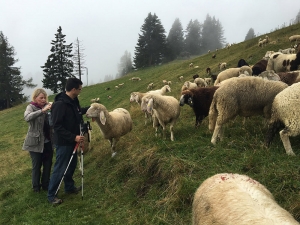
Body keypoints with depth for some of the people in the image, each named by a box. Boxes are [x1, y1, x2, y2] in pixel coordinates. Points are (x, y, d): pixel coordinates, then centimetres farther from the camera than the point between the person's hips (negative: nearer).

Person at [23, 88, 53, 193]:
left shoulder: (47, 106, 4)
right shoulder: (31, 107, -9)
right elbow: (27, 117, -31)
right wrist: (42, 110, -40)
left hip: (48, 142, 4)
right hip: (36, 142, -4)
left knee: (48, 165, 13)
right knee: (37, 166, 8)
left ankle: (46, 185, 30)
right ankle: (36, 187, 25)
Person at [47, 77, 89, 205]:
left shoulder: (73, 101, 3)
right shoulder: (60, 104, -25)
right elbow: (57, 126, -27)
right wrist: (73, 137, -29)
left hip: (72, 141, 9)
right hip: (63, 142, -9)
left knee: (71, 166, 20)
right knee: (60, 169, 0)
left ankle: (69, 187, 37)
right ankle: (51, 195, 13)